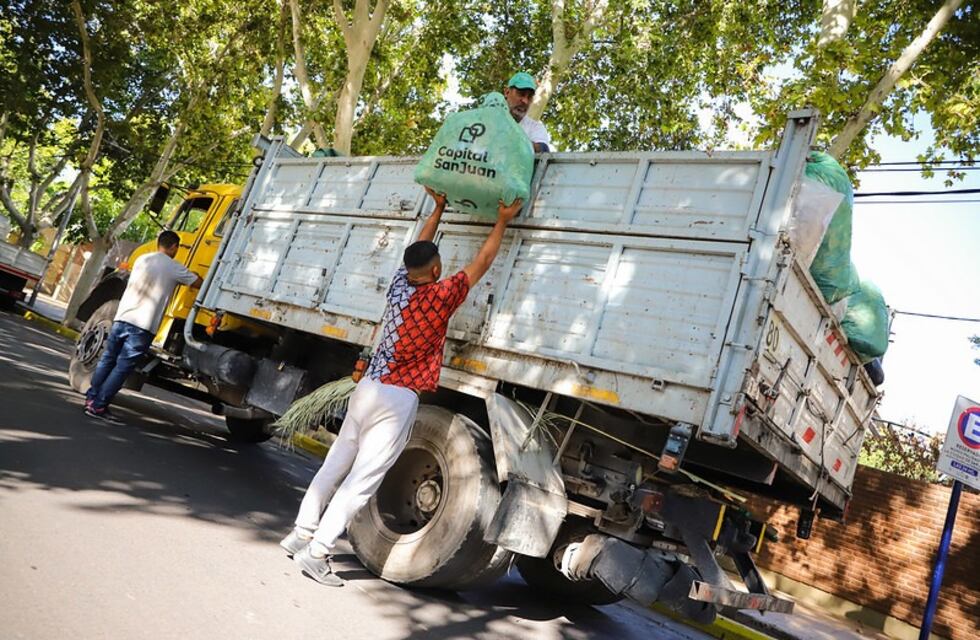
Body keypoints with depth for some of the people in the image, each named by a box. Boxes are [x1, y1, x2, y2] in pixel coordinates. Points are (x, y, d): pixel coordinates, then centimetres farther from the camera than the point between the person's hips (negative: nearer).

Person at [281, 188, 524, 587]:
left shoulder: (399, 283, 5)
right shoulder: (440, 297, -12)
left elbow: (419, 248, 22)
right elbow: (482, 262, -2)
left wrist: (439, 208, 30)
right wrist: (502, 222, 8)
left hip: (368, 387, 7)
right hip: (398, 399, -7)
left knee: (335, 465, 16)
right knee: (362, 480, -2)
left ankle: (301, 534, 27)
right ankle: (316, 553, 0)